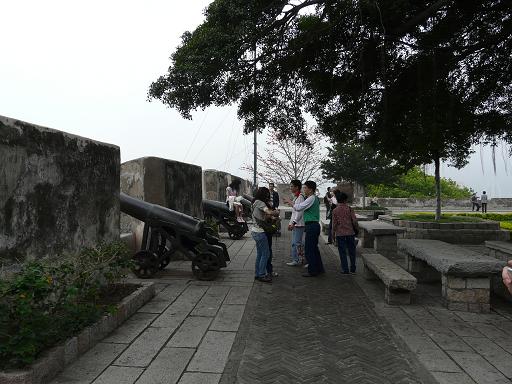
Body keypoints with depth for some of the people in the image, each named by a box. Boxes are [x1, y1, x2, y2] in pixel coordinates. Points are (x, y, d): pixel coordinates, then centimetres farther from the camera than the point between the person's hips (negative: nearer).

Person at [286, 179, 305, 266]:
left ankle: (296, 260, -2)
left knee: (296, 243, -7)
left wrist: (293, 222, -23)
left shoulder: (300, 197, -14)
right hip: (295, 224, 10)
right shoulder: (295, 197, 16)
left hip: (299, 224, -10)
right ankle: (296, 259, 19)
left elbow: (300, 211, -20)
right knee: (295, 242, 12)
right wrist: (290, 223, 20)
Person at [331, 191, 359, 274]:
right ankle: (353, 269, 20)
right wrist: (356, 228, 11)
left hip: (340, 234, -1)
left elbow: (334, 223, -3)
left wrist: (333, 233, 7)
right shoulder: (349, 209, -6)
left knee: (342, 252, 5)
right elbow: (354, 221, -6)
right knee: (351, 250, 13)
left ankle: (345, 270, 7)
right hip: (350, 232, 1)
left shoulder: (335, 211, -5)